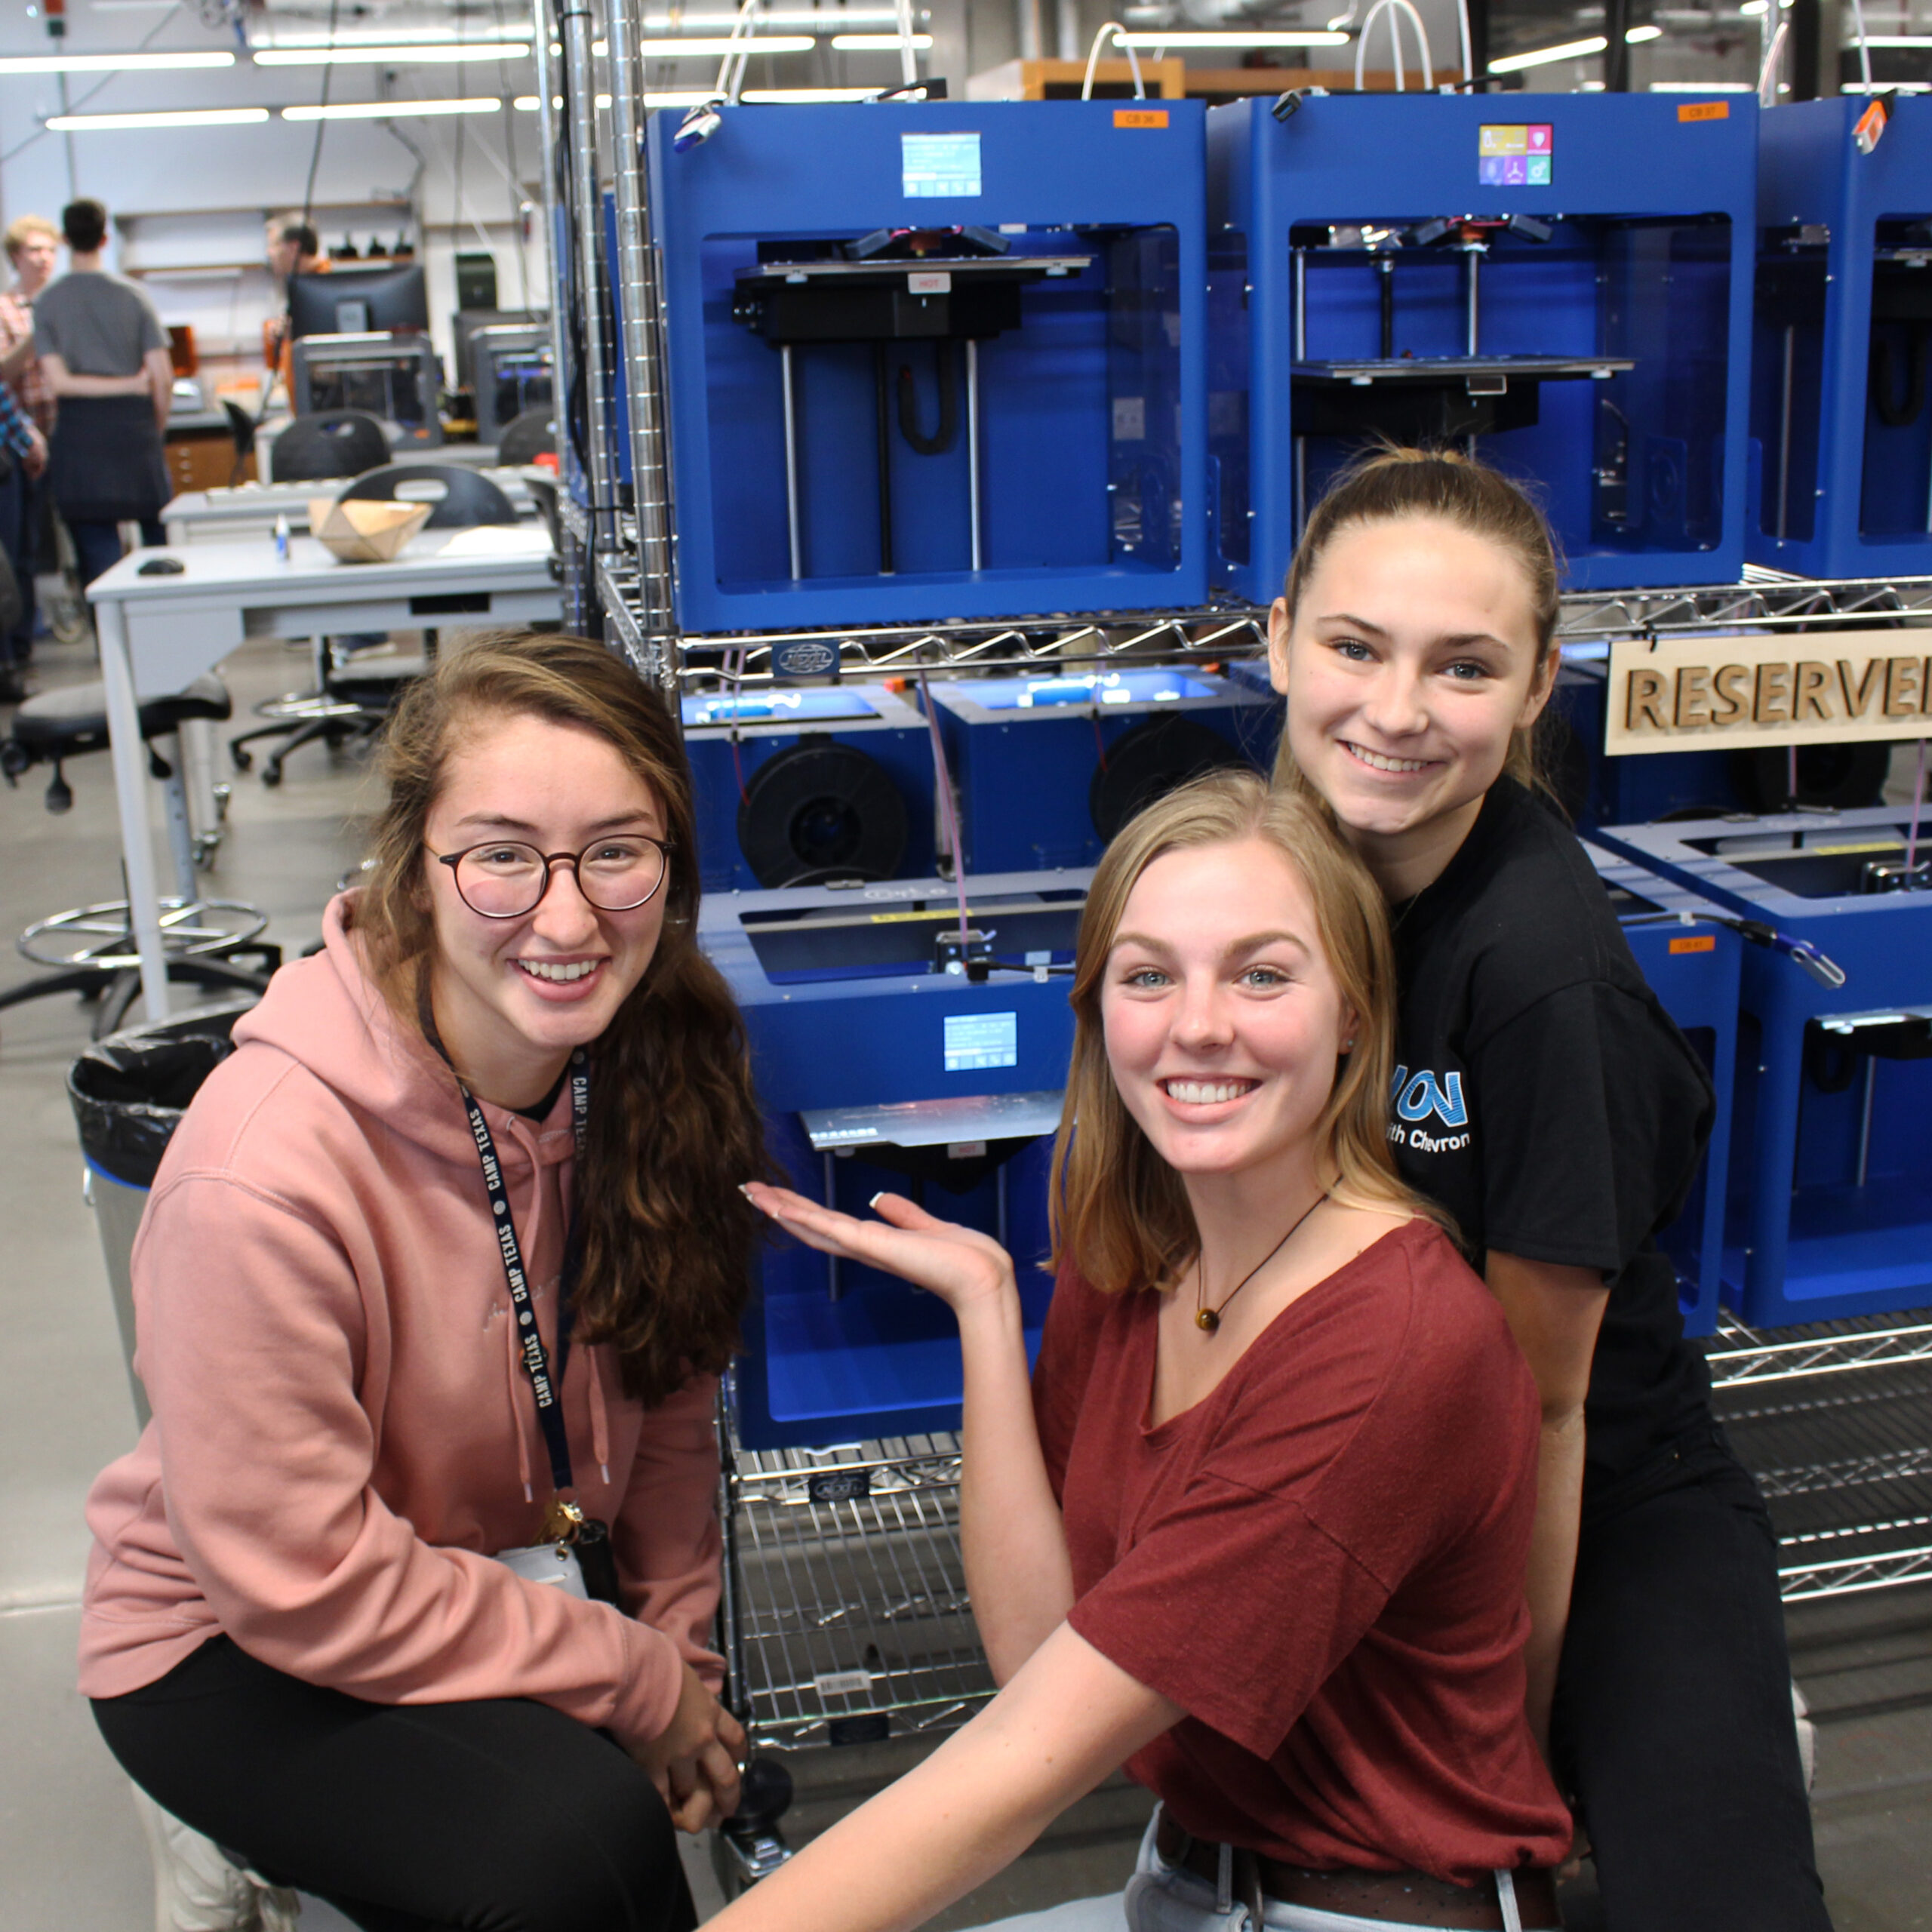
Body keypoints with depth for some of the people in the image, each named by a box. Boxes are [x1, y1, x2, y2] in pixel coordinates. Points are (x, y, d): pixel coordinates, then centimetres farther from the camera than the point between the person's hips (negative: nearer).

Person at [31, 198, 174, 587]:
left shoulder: (46, 302, -1)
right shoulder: (133, 296, -2)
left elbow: (58, 382, -10)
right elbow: (163, 377, -7)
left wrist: (129, 384, -5)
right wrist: (158, 424, 10)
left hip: (79, 431, 0)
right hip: (133, 424, 0)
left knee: (97, 547, 2)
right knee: (156, 536, 12)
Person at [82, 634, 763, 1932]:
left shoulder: (656, 1060, -12)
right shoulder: (263, 1172, -30)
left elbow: (668, 1397, 2)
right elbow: (299, 1583, -22)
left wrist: (678, 1647, -2)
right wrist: (636, 1682, -15)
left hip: (523, 1567, 6)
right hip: (239, 1654, -5)